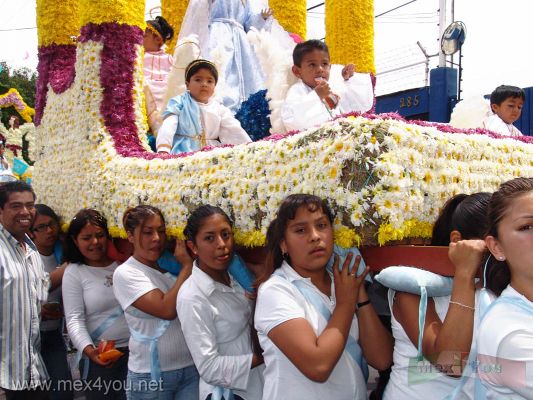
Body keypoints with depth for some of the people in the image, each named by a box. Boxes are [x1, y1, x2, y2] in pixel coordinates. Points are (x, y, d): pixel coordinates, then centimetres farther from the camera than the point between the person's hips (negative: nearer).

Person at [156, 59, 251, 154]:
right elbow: (168, 127, -9)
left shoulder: (219, 109, 14)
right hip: (183, 150, -4)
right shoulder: (179, 102, 4)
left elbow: (234, 130, 7)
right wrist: (163, 149, -25)